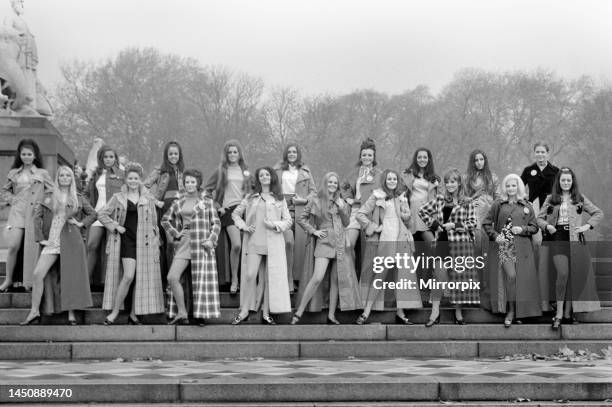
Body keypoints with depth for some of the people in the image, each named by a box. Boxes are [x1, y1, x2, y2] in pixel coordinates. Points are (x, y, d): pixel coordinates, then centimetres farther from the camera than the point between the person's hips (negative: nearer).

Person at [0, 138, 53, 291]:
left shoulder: (42, 174, 7)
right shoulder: (14, 173, 13)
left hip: (35, 214, -1)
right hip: (17, 213, 1)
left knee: (32, 248, -5)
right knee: (13, 246, -11)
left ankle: (31, 282, 2)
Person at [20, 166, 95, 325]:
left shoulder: (78, 199, 10)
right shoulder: (50, 199, 10)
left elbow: (93, 214, 18)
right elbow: (37, 217, 9)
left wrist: (81, 223, 2)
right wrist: (40, 238, 2)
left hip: (71, 241, -1)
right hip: (52, 242, 1)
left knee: (71, 277, -2)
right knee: (38, 274, -9)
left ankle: (71, 313, 4)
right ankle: (34, 311, -1)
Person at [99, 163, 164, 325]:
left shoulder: (148, 200, 11)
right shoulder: (118, 198, 6)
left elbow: (154, 224, 13)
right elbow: (102, 214, 8)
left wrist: (156, 245, 8)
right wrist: (115, 226, -4)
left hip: (144, 242, 3)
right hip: (127, 240, -3)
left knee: (142, 279, 2)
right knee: (128, 276, -16)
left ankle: (133, 314, 12)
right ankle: (115, 312, -7)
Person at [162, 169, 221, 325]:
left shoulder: (207, 202, 6)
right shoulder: (178, 203, 13)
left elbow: (216, 223, 5)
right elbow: (165, 220, 21)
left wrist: (212, 240, -9)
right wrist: (175, 233, 7)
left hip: (201, 245, -3)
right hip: (183, 244, 3)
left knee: (201, 280, -4)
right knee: (172, 277, -10)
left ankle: (202, 313, 4)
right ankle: (182, 314, -5)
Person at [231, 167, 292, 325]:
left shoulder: (279, 199, 11)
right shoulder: (250, 198, 13)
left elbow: (288, 221, 9)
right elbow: (235, 214, 17)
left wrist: (275, 224, -9)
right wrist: (244, 226, 1)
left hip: (273, 243, 0)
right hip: (254, 241, 0)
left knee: (270, 278, 1)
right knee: (250, 275, -9)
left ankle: (266, 313, 7)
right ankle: (244, 311, -1)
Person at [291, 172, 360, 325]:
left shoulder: (340, 202, 14)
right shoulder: (315, 201, 2)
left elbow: (346, 223, 12)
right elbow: (301, 219, 5)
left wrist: (342, 208, -2)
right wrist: (313, 231, -4)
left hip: (339, 244, 5)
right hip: (323, 242, -5)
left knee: (336, 280, 4)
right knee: (317, 278, -17)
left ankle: (331, 315, 9)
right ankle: (299, 312, -12)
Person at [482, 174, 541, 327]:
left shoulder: (527, 206, 11)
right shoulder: (498, 204, 9)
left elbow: (534, 227, 12)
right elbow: (486, 223, 10)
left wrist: (523, 229, -7)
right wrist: (495, 235, -5)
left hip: (521, 249, 1)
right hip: (503, 246, -1)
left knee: (522, 278, -4)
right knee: (511, 275, -14)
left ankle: (519, 310, 7)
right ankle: (511, 311, -5)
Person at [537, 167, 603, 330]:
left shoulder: (580, 199, 11)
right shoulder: (550, 199, 12)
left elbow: (599, 213, 13)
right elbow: (539, 218, 14)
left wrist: (588, 225, -1)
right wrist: (547, 226, -6)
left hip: (575, 240, 2)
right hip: (557, 239, -2)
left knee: (573, 276, 1)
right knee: (562, 273, -18)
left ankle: (567, 313, 10)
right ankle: (559, 313, -13)